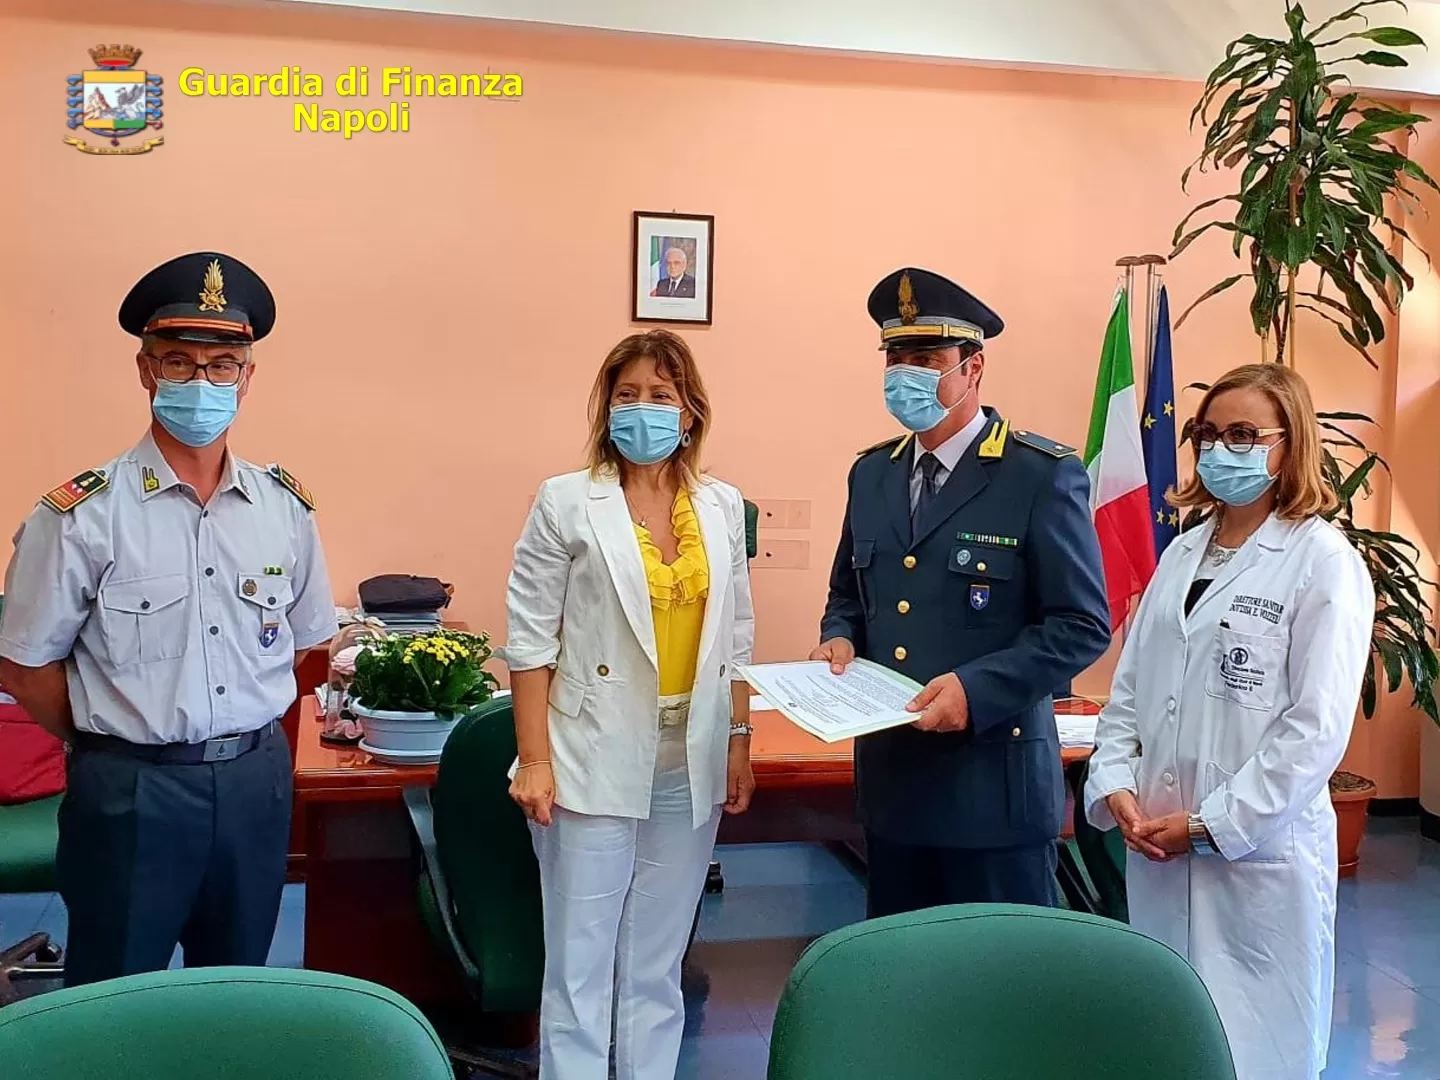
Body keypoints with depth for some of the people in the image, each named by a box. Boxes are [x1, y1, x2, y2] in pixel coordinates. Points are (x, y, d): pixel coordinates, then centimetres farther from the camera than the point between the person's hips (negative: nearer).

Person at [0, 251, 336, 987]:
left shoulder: (285, 506, 2)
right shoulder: (83, 513, -12)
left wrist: (242, 737, 9)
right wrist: (118, 743, 1)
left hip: (256, 784, 4)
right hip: (130, 792, -4)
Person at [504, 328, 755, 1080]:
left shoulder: (722, 507, 6)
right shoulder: (567, 502, -5)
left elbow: (735, 638, 11)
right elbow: (530, 637, -6)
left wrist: (740, 745, 8)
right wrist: (534, 760, -9)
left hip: (690, 763, 4)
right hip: (596, 761, -3)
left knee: (658, 961, 14)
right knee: (580, 962, 4)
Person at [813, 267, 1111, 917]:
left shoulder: (1043, 477, -9)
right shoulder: (872, 473, 11)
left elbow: (1082, 624, -11)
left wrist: (977, 689, -22)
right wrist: (840, 639, -1)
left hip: (992, 784, -6)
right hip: (890, 779, 6)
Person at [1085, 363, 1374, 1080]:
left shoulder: (1324, 561, -8)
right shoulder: (1183, 552, 11)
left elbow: (1317, 728, -14)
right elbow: (1129, 686, 11)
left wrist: (1210, 823, -15)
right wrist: (1116, 786, -4)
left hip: (1258, 852, -5)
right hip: (1156, 846, 6)